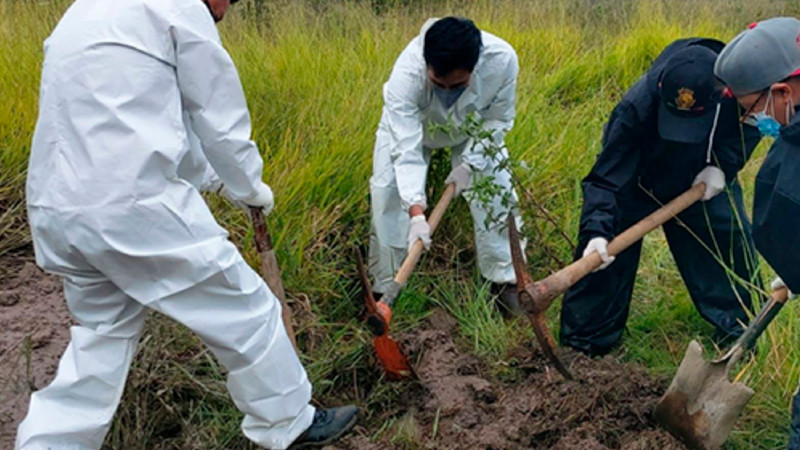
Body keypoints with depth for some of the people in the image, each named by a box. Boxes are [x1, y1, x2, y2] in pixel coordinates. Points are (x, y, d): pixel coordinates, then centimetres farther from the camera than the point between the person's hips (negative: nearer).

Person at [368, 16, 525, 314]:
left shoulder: (502, 59, -39)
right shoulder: (406, 73, -44)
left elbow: (499, 119, -20)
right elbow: (406, 150, -45)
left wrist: (469, 164, -26)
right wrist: (416, 212, -53)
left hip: (473, 128, 2)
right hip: (408, 124, -1)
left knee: (497, 190, -7)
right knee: (388, 193, -11)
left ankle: (504, 280, 13)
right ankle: (383, 288, 4)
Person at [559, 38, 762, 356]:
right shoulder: (635, 109, -41)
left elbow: (750, 125, -7)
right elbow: (606, 179, -39)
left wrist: (723, 164, -21)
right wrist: (596, 231, -52)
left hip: (702, 181, 4)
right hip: (636, 183, -3)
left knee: (730, 240, 6)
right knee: (606, 254, -7)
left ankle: (742, 329, 31)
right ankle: (585, 342, 10)